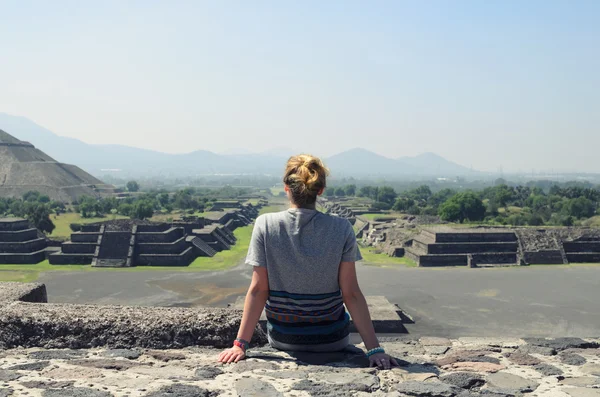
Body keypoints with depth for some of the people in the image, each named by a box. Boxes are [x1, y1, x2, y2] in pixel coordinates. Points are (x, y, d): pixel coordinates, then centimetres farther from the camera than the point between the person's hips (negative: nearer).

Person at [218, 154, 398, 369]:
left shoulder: (265, 225, -15)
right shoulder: (341, 229, -15)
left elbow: (258, 289, -14)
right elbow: (351, 294, -16)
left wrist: (240, 344, -8)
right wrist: (374, 349, -11)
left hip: (282, 339, 1)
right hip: (331, 339, 0)